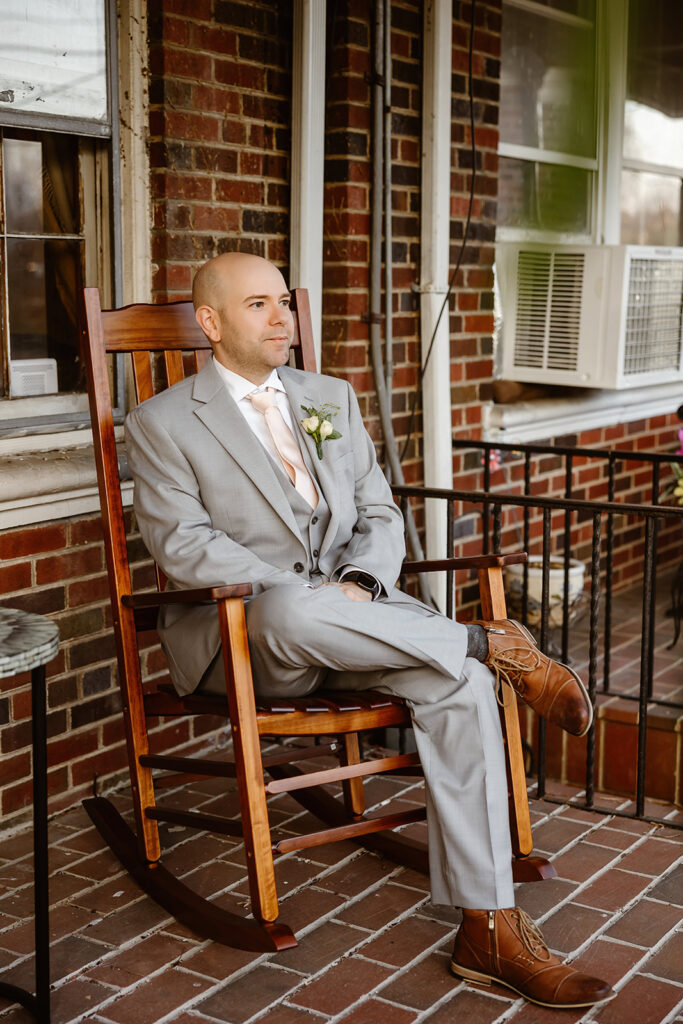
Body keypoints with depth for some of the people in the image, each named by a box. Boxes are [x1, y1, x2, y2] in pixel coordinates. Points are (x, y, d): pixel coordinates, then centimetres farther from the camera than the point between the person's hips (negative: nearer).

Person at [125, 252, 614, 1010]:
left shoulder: (332, 398, 17)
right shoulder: (163, 423, 1)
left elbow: (379, 515, 13)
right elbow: (181, 547, -12)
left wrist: (358, 583, -10)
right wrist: (302, 591, -21)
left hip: (349, 609, 4)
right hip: (234, 632, -4)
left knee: (460, 683, -25)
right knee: (291, 613, -41)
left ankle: (488, 929, -21)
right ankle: (493, 643, -21)